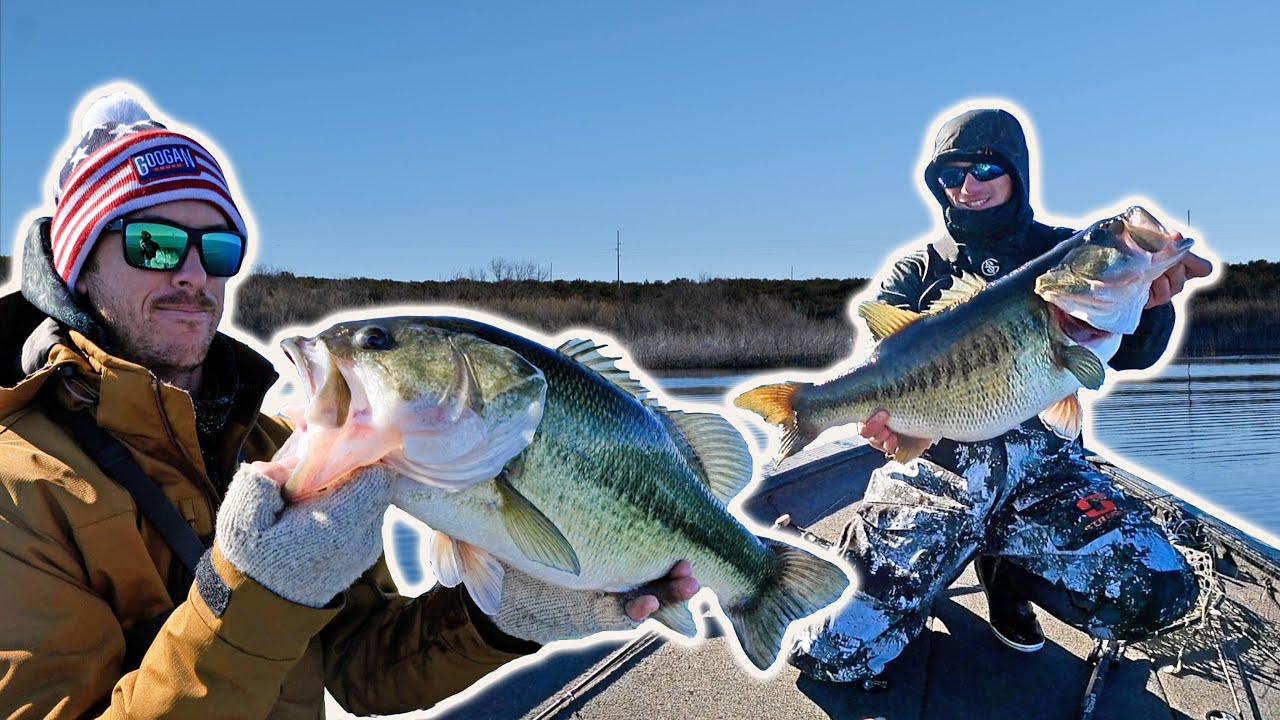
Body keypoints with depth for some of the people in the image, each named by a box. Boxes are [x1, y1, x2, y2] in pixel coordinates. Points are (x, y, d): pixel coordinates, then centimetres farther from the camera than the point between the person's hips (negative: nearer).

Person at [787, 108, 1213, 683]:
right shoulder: (914, 274, 9)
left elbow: (1128, 355, 0)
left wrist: (1150, 304, -25)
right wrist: (882, 409, -29)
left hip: (1040, 460, 2)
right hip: (933, 466, -1)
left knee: (1157, 595, -24)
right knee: (832, 654, -17)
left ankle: (1007, 571, 7)